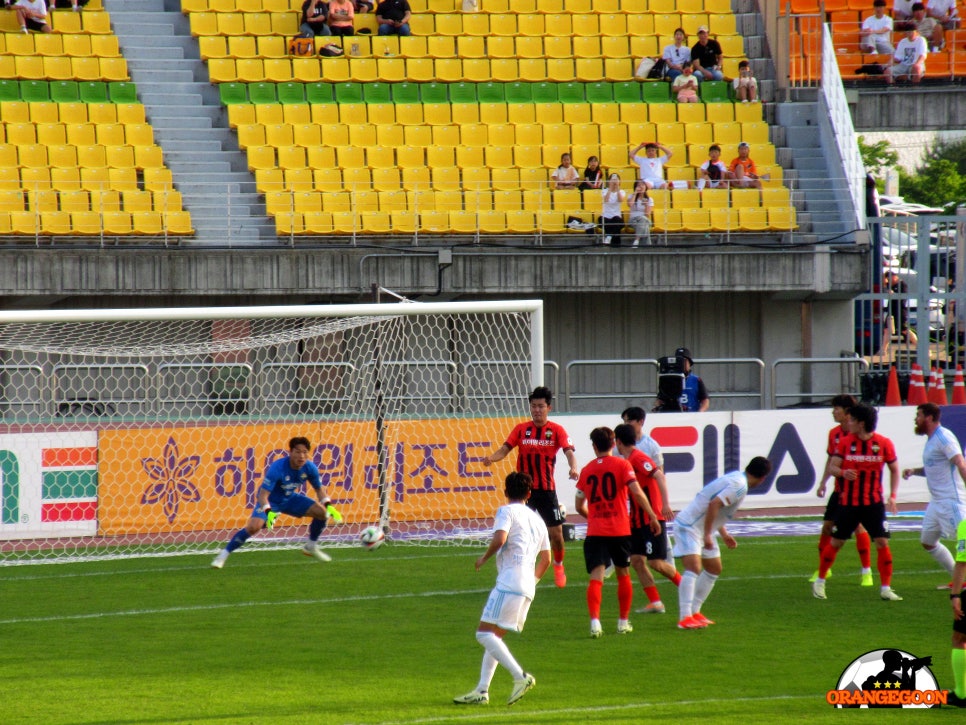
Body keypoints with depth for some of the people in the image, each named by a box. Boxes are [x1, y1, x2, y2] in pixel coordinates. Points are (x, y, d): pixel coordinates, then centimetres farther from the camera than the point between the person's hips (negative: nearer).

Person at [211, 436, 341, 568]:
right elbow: (263, 494, -34)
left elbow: (319, 489, 1)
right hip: (270, 501, -5)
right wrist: (268, 512, -52)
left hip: (290, 498, 5)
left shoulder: (310, 468, -16)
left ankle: (311, 546, 14)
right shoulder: (277, 468, -32)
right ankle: (223, 555, -15)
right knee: (254, 526, -30)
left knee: (322, 511, -11)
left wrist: (329, 506, -16)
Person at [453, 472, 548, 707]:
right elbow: (546, 559, 22)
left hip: (509, 583, -8)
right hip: (527, 589, 8)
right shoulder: (537, 520, 21)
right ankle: (482, 690, 7)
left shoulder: (507, 511, -1)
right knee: (494, 637, 14)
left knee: (485, 633, -10)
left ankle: (520, 677, -23)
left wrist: (484, 558, -2)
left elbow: (500, 538, -18)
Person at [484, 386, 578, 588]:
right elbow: (505, 449, -2)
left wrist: (573, 467, -34)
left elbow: (569, 451, -13)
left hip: (547, 489, -1)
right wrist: (491, 457, -25)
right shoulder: (521, 429, 3)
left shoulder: (556, 430, -1)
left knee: (556, 532, 2)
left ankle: (558, 565, 30)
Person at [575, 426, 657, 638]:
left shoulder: (587, 470, 7)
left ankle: (595, 621, -25)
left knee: (596, 577, -7)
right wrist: (653, 516, -3)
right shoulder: (621, 464, 0)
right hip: (619, 530, 0)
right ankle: (623, 622, 22)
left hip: (595, 531, 1)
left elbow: (579, 505, 13)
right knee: (623, 575, 17)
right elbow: (637, 493, -12)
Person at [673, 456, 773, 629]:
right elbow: (714, 504, -32)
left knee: (714, 569, 15)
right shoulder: (739, 486, -21)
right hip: (689, 526, -11)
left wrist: (723, 534, 21)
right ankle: (685, 618, -27)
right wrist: (707, 535, -29)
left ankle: (694, 612, 21)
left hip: (704, 528, 11)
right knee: (693, 568, -21)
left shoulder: (735, 477, 9)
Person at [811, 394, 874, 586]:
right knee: (827, 525, 7)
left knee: (859, 526, -12)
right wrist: (823, 482, 13)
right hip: (839, 489, 7)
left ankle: (867, 572, -5)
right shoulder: (834, 433, 7)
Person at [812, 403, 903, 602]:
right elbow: (832, 467, -1)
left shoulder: (884, 444, -5)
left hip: (874, 503, -1)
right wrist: (843, 472, -25)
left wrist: (893, 495, -4)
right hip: (848, 502, 1)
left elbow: (894, 469, 7)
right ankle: (820, 582, 22)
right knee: (836, 542, 6)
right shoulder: (845, 442, -2)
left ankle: (886, 589, -1)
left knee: (882, 543, -8)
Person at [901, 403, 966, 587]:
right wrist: (914, 471, 10)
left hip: (951, 500, -11)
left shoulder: (944, 437, -13)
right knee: (928, 541, 14)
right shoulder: (931, 439, 16)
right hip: (937, 502, 11)